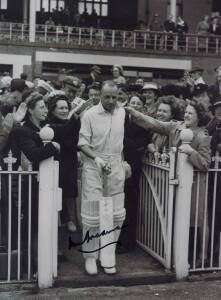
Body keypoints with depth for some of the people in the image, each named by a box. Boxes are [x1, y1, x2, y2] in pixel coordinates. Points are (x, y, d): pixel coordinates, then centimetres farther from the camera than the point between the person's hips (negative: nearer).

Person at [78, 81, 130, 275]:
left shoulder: (121, 113, 6)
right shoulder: (90, 115, -7)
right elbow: (83, 143, -9)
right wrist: (97, 158, -24)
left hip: (116, 166, 4)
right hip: (94, 166, -4)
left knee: (116, 214, 4)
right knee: (92, 214, 0)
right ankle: (90, 256, 15)